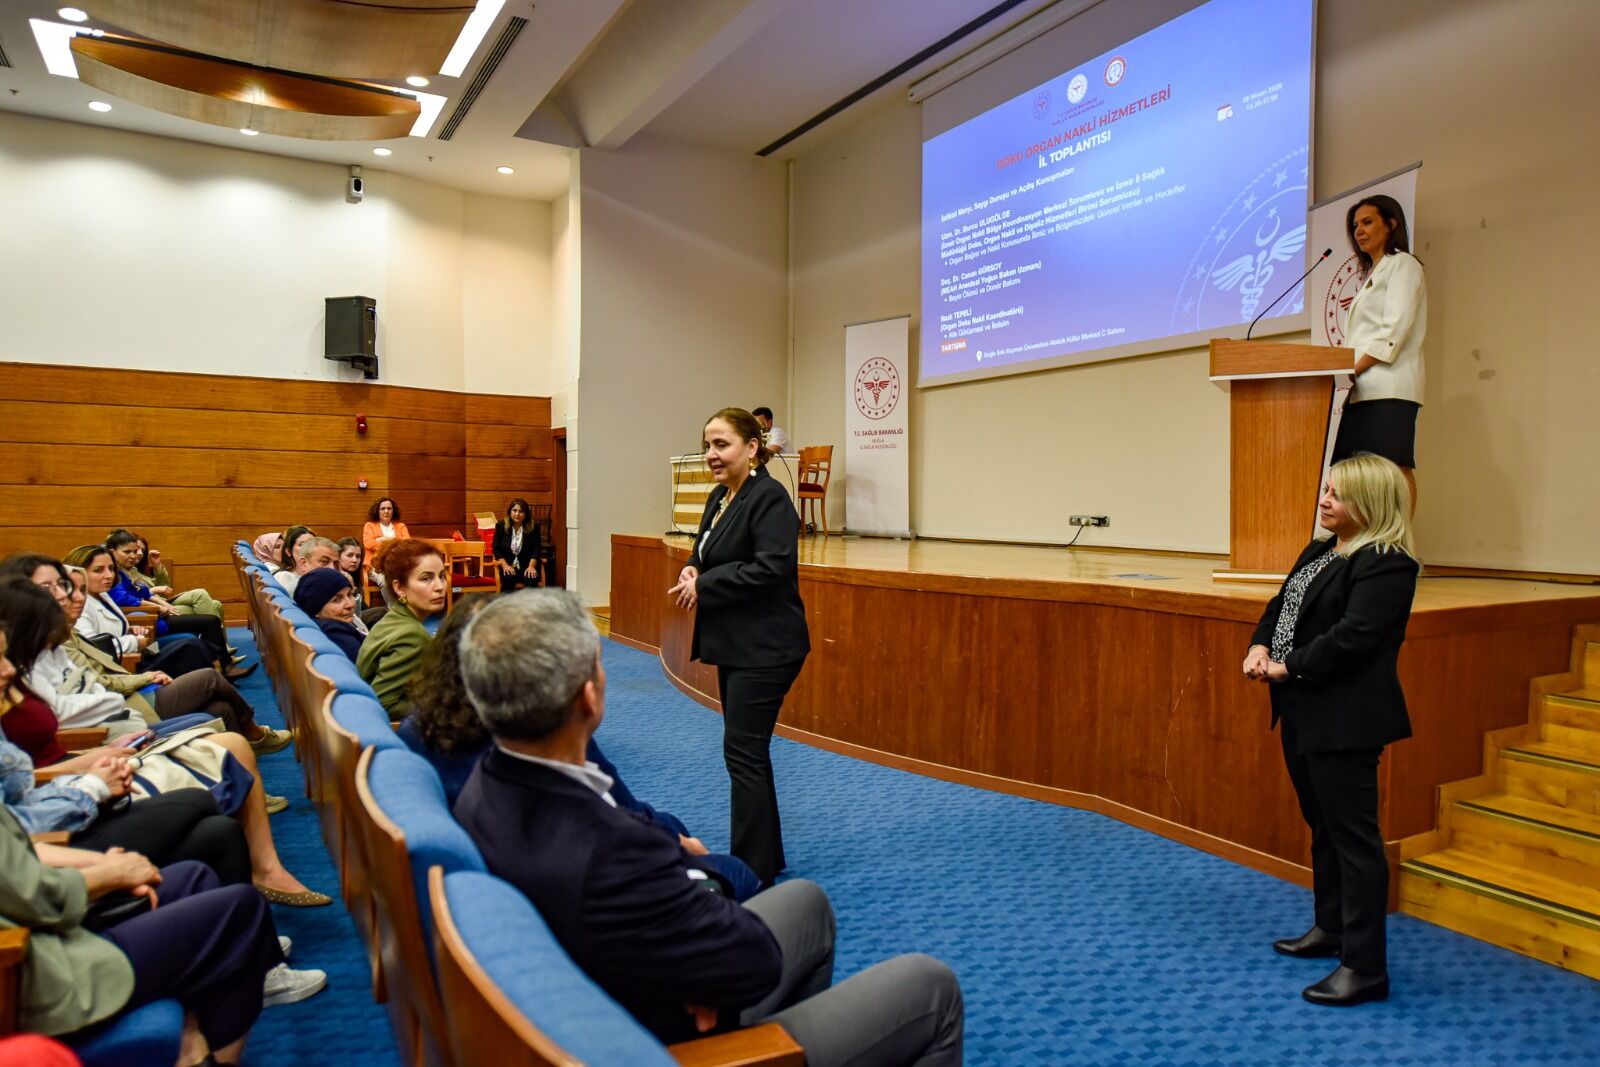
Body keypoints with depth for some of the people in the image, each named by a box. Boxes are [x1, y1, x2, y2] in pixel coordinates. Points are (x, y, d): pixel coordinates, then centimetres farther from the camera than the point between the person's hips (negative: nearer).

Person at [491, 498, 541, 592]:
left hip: (527, 566, 0)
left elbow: (536, 549, -1)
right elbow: (496, 549, 7)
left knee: (531, 578, -33)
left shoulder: (533, 527, 4)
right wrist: (504, 565, -9)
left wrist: (531, 566, -17)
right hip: (508, 566, 0)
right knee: (508, 578, -34)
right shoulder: (501, 526, 6)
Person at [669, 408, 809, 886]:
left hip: (764, 646, -10)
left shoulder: (769, 497, -15)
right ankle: (768, 856, 28)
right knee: (748, 750, 15)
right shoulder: (719, 498, 12)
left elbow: (771, 568, -24)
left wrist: (704, 586, -16)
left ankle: (752, 869, 6)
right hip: (734, 644, 10)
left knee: (743, 752, -6)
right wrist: (693, 571, 0)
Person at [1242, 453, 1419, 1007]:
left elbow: (1352, 635, -25)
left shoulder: (1386, 564, -16)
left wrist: (1288, 668, -19)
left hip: (1344, 720, -10)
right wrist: (1260, 646, -3)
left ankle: (1365, 968, 7)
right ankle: (1331, 928, 38)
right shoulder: (1320, 551, 13)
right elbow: (1282, 605, 15)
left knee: (1353, 835, -3)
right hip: (1304, 712, 10)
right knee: (1323, 825, 21)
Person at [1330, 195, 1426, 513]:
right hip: (1363, 389, 9)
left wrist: (1352, 370, -15)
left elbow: (1395, 329, -11)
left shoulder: (1402, 264, 3)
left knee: (1395, 467, -13)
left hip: (1389, 387, -9)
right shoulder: (1370, 274, 29)